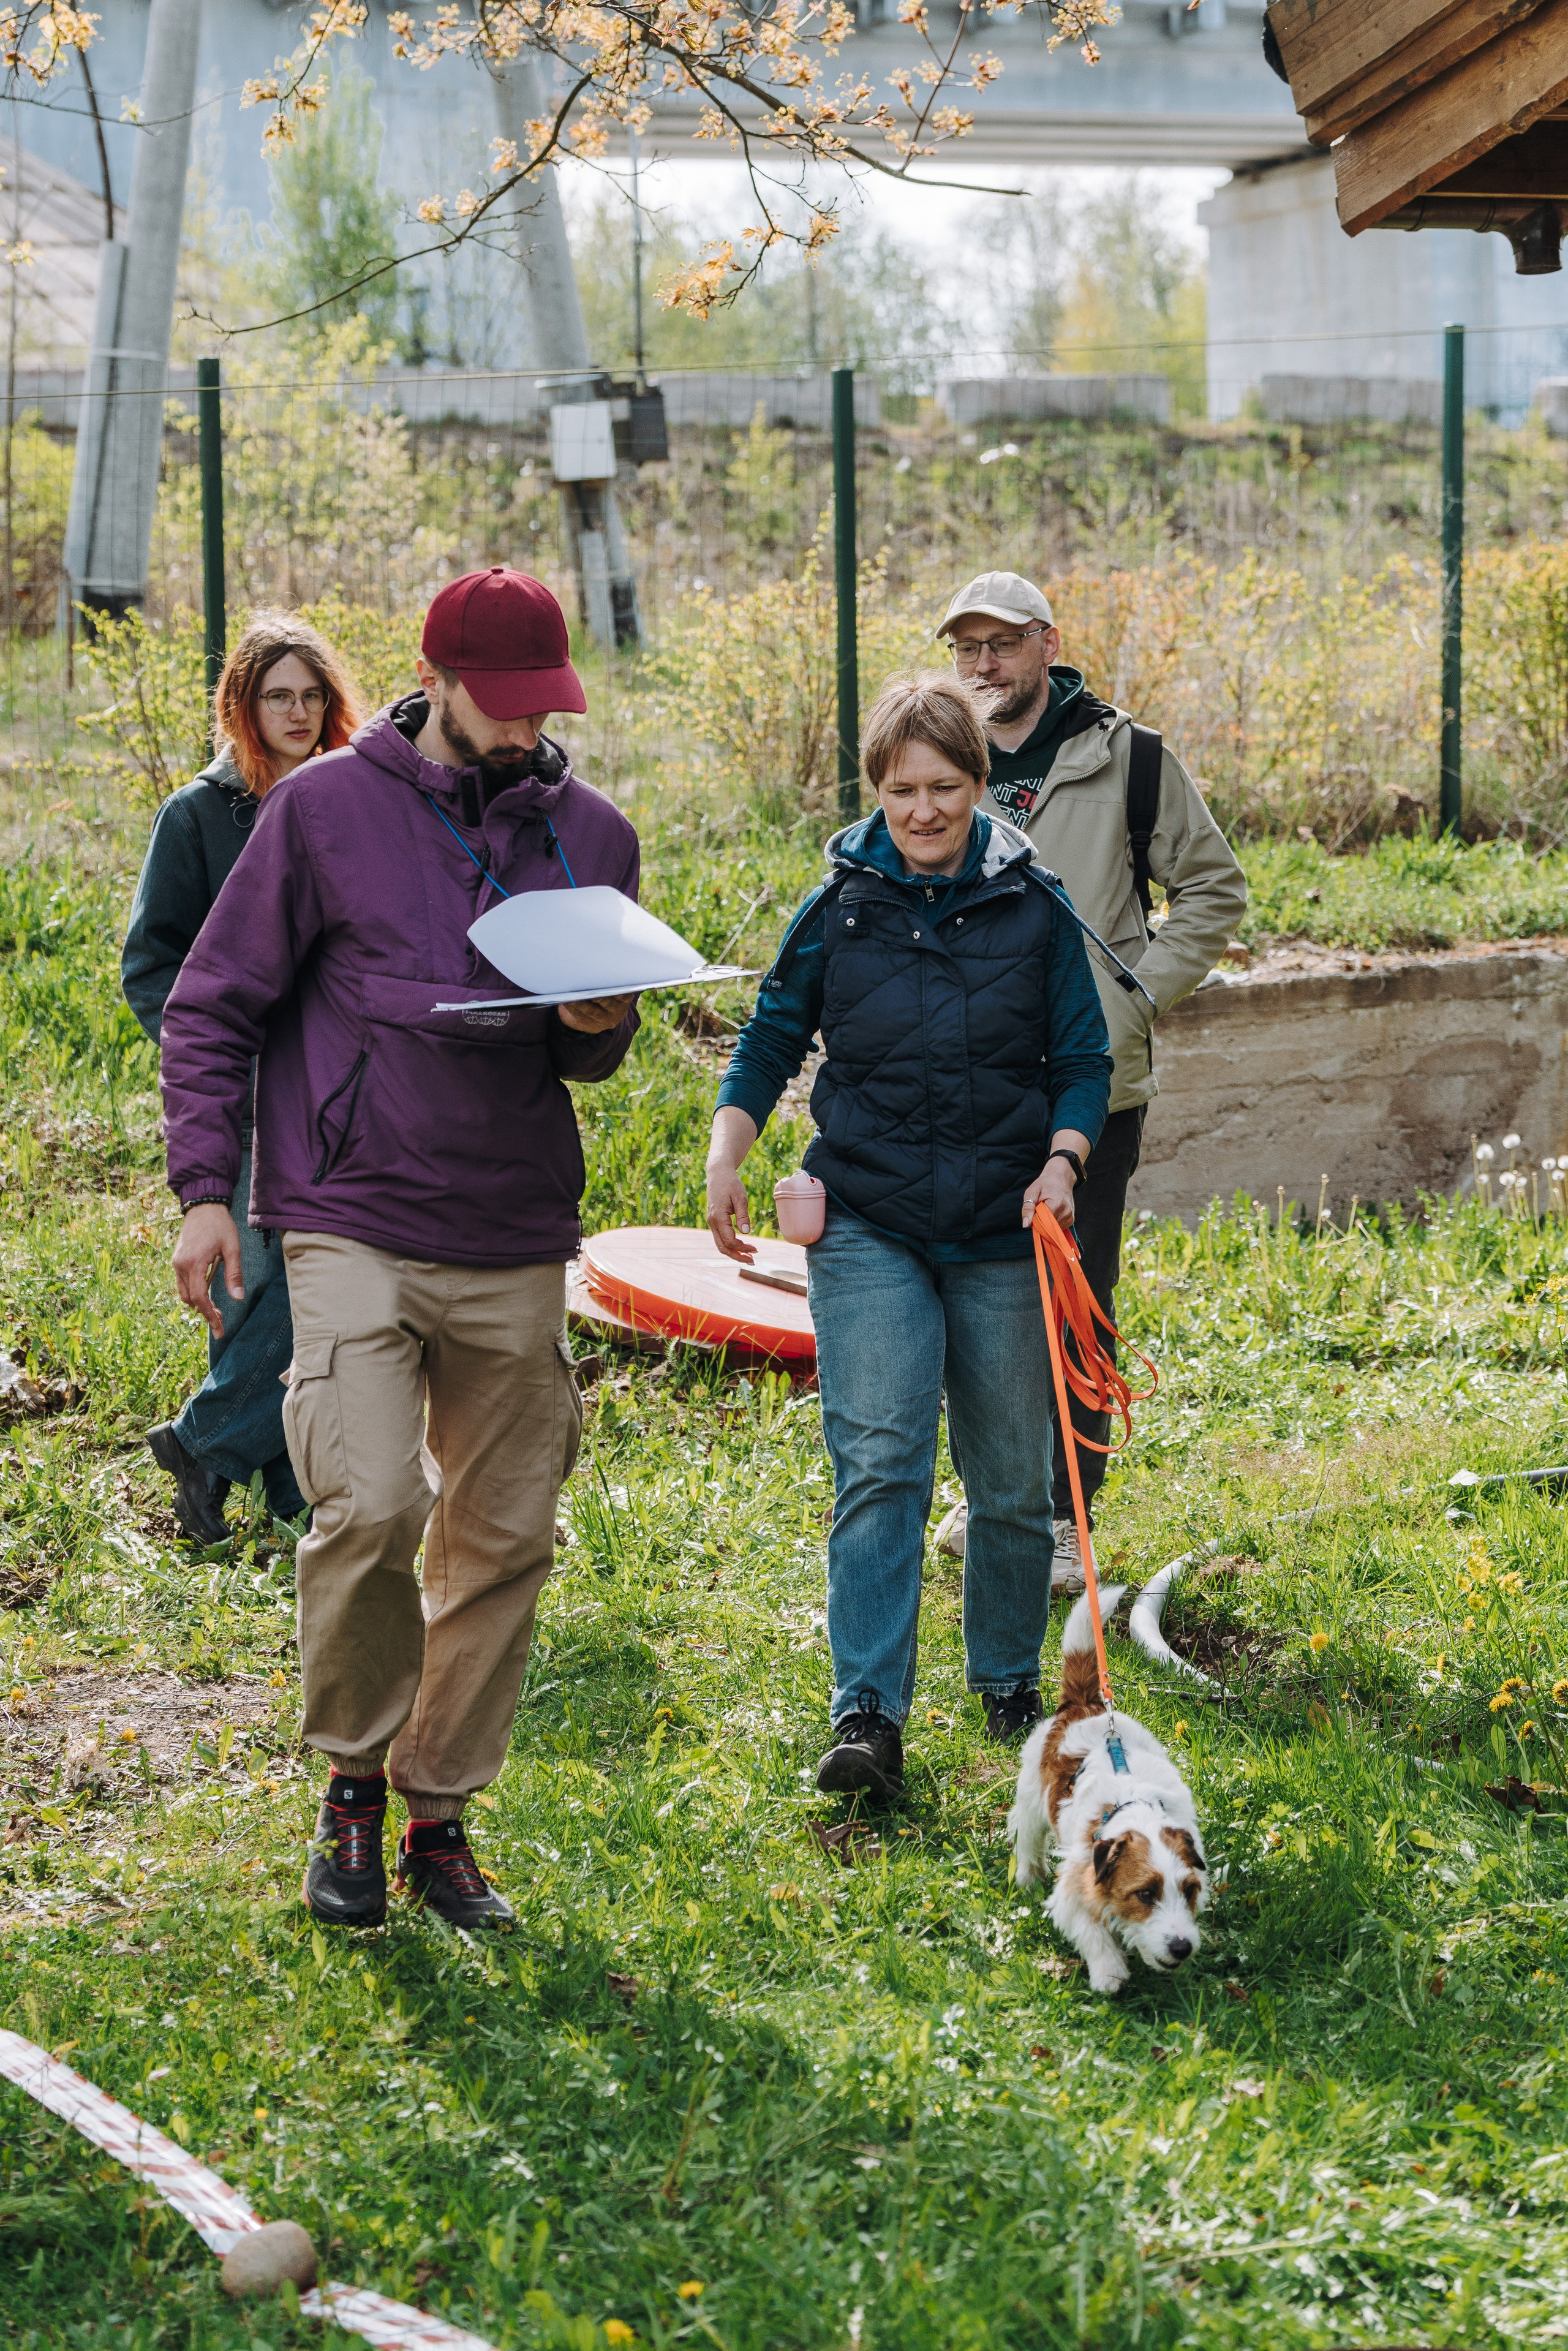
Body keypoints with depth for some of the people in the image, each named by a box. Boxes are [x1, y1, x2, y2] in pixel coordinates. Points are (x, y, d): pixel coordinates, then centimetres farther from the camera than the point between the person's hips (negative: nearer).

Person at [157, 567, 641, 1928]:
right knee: (368, 1508, -17)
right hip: (354, 1225, -4)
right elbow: (213, 1008, 3)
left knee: (505, 1539, 5)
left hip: (517, 1248, 4)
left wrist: (601, 1030, -4)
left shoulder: (593, 833, 9)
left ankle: (441, 1812, 20)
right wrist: (204, 1185, -6)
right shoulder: (326, 810, -1)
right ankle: (353, 1778, 5)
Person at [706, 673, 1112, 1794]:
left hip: (1004, 1234, 1)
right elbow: (770, 1041, 10)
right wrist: (727, 1155, -4)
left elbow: (1084, 1060, 6)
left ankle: (1010, 1682, 28)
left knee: (1012, 1478, 9)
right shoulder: (839, 911, 1)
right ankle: (868, 1715, -13)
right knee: (878, 1467, -11)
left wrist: (1062, 1162, -11)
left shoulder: (1034, 909, 0)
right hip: (870, 1228, -1)